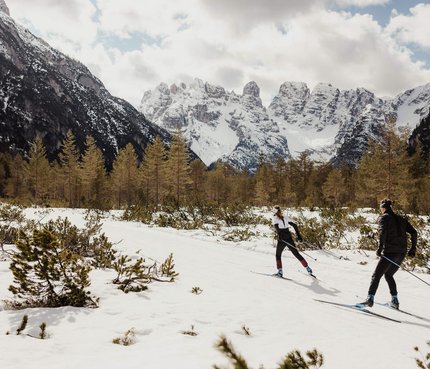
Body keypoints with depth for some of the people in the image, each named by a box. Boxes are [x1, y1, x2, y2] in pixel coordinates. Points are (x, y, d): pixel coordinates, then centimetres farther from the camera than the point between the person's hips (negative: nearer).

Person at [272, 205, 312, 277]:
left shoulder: (275, 218, -1)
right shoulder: (285, 217, 9)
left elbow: (277, 227, -15)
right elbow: (295, 225, 5)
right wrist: (299, 236, 4)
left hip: (282, 239, -4)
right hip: (289, 238, 4)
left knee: (278, 255, 13)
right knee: (296, 254, 13)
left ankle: (280, 272, 4)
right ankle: (308, 268, 11)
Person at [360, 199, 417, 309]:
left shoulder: (384, 218, 2)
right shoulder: (401, 219, 20)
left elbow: (383, 232, -17)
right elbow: (413, 232, 15)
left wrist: (380, 247, -18)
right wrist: (413, 248, 19)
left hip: (390, 252, -6)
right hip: (402, 253, 6)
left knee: (376, 275, -3)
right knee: (388, 275, 23)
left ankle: (370, 298, -17)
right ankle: (394, 301, 19)